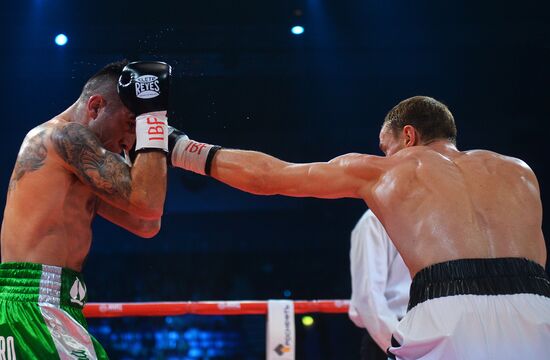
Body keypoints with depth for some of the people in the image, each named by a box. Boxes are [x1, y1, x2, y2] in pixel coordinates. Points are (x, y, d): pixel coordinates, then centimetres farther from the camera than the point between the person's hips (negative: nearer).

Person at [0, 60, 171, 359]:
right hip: (36, 304, -11)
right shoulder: (68, 135, -8)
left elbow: (146, 225, 22)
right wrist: (152, 117, -8)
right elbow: (147, 204, -16)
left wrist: (156, 148, 18)